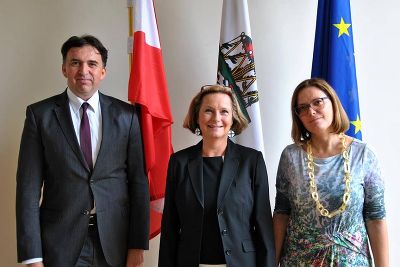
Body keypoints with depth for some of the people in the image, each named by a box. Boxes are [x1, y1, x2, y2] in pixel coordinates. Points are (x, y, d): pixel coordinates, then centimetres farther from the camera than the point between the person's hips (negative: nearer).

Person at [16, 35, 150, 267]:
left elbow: (138, 181, 1)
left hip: (115, 242, 1)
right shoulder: (39, 114, -2)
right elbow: (29, 186, -4)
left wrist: (138, 246, -3)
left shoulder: (126, 115, 1)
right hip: (60, 243, -1)